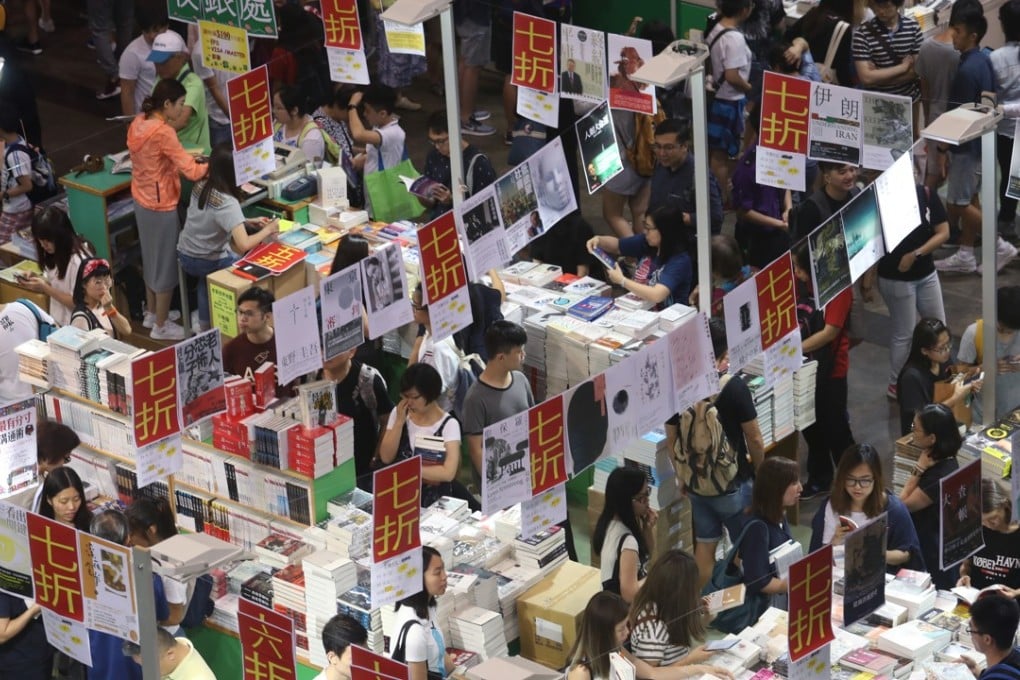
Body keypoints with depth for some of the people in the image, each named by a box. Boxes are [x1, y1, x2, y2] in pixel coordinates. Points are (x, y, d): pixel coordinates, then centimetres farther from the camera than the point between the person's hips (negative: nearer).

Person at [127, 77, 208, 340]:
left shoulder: (139, 123, 0)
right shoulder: (163, 132, -27)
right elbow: (191, 172, -26)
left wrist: (184, 156, 8)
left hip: (142, 200, 9)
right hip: (161, 205, -9)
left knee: (151, 258, 24)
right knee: (166, 264, 5)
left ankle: (152, 314, 38)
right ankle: (161, 326, 16)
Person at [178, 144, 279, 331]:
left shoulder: (200, 187, -6)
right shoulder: (227, 203, -28)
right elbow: (243, 245, -36)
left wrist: (250, 223, 6)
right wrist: (268, 230, -19)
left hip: (184, 257, 6)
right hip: (207, 264, -6)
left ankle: (205, 324, 33)